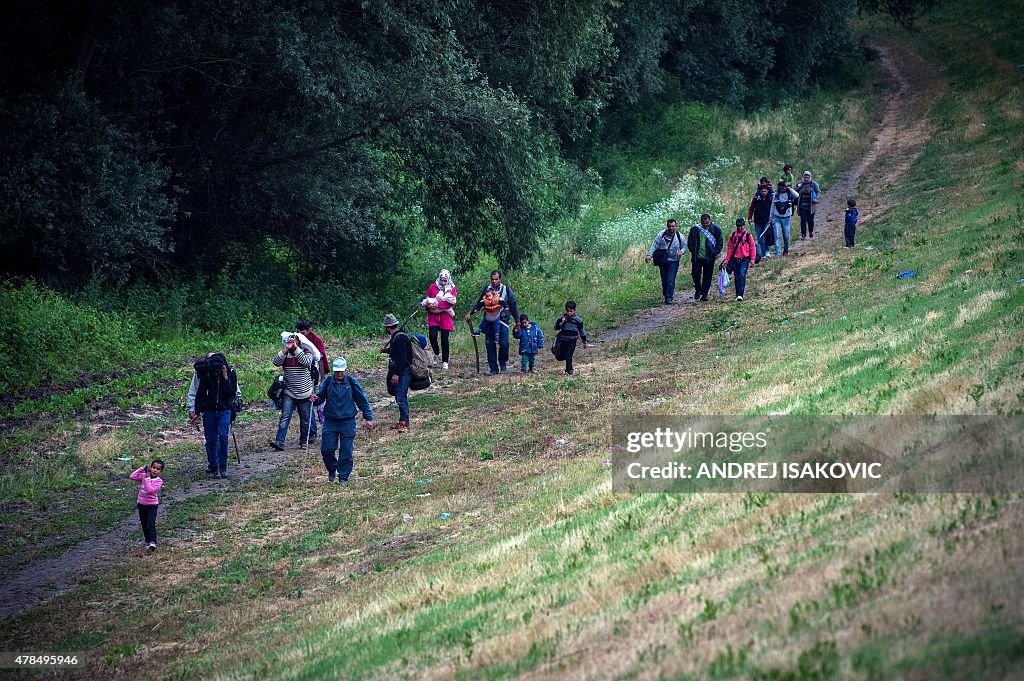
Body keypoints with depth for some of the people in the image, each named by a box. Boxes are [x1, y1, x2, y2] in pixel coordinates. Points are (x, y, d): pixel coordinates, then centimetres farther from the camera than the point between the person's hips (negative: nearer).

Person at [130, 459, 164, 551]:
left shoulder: (158, 481, -14)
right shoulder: (143, 476, -2)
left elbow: (150, 490, -27)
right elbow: (132, 477, -13)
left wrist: (148, 478, -23)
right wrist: (141, 469, -13)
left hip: (152, 505, -4)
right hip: (141, 504, 4)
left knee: (151, 524, -15)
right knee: (144, 525, 12)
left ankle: (152, 542, -17)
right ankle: (148, 541, 24)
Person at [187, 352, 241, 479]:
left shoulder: (230, 373, -6)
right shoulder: (202, 373, -6)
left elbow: (232, 393, -12)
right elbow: (194, 393, 1)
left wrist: (225, 379, -20)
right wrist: (195, 411, -2)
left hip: (224, 410, -1)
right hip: (209, 410, 1)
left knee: (223, 436, -14)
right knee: (210, 440, 1)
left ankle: (223, 466, -1)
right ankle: (213, 467, 12)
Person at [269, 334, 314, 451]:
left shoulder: (306, 353, -2)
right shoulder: (285, 355, 4)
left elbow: (307, 362, -24)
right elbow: (276, 362, -14)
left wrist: (296, 349, -23)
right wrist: (286, 349, -21)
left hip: (304, 393, -1)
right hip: (289, 393, 1)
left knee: (305, 419, 10)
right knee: (285, 417, -12)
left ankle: (303, 441, 26)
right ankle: (279, 441, -18)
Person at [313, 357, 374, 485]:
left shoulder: (351, 382, -2)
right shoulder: (327, 382, 0)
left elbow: (362, 401, 5)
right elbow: (321, 396, 10)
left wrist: (368, 418, 3)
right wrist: (316, 399, -15)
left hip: (348, 422, -1)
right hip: (330, 421, 1)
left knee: (346, 451, -3)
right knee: (327, 449, -4)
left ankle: (343, 477, 10)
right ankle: (332, 470, 24)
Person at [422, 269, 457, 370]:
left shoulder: (451, 289, 2)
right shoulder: (433, 287, 4)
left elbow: (450, 302, -12)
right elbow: (426, 300, 9)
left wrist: (438, 304, -22)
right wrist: (428, 306, -13)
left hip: (445, 317, -1)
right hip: (433, 316, 1)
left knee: (444, 339, 1)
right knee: (432, 336, -13)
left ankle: (445, 362, 9)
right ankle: (436, 354, 13)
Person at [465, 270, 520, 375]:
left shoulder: (506, 290, 4)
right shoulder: (486, 289, 9)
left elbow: (513, 306, 7)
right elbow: (479, 303, 16)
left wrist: (517, 321, 5)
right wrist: (470, 312, 3)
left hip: (502, 320, -2)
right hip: (489, 320, 2)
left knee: (503, 343, -13)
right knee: (490, 344, -1)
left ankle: (503, 363, 13)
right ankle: (493, 368, 7)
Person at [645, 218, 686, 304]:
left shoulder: (679, 236, 2)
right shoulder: (661, 235, -2)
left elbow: (684, 247, 12)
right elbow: (654, 246, -5)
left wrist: (681, 251, -11)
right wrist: (649, 255, -17)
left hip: (673, 261, -1)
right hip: (662, 261, 1)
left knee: (671, 280, -11)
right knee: (664, 280, 8)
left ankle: (669, 297, -11)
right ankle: (665, 295, 24)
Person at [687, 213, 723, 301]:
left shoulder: (716, 229, 0)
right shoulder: (695, 229, 2)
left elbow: (719, 242, 4)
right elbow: (690, 241, 9)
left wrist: (716, 252, -6)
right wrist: (693, 251, -2)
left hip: (709, 258, -1)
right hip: (697, 257, 1)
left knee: (707, 276, 2)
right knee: (695, 274, -2)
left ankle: (704, 294, 10)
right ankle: (698, 290, 21)